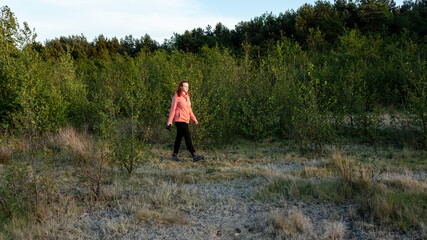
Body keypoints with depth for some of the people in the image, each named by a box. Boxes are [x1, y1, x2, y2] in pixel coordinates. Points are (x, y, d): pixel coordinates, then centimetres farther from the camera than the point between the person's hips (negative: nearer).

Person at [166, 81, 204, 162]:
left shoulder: (187, 96, 15)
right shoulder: (176, 96, -7)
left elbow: (189, 109, 21)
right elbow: (172, 109, -7)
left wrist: (194, 119, 17)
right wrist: (169, 121, -9)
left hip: (185, 120, 8)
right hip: (179, 119, -8)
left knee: (179, 137, 12)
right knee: (188, 137, -13)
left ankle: (175, 155, 22)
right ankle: (194, 156, -16)